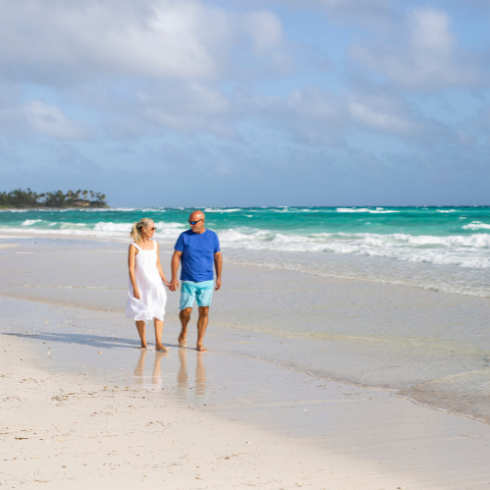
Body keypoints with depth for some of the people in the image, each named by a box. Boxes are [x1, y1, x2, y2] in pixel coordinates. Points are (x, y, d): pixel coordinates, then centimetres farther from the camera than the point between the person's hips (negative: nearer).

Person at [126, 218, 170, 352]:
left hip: (155, 283, 4)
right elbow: (131, 268, -10)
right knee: (140, 315, 6)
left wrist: (165, 281, 13)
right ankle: (143, 343, 18)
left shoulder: (155, 244, 7)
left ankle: (158, 343, -9)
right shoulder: (134, 247, -8)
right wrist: (135, 288, -14)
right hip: (140, 284, -3)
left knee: (158, 312, -9)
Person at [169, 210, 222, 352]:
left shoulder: (212, 236, 3)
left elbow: (218, 257, 11)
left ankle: (199, 343, 7)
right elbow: (176, 256, -2)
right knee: (186, 310, -4)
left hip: (206, 282, 1)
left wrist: (219, 277, 9)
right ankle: (184, 331, 28)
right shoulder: (184, 236, -3)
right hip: (188, 281, -1)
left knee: (204, 311, -1)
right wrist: (174, 277, -9)